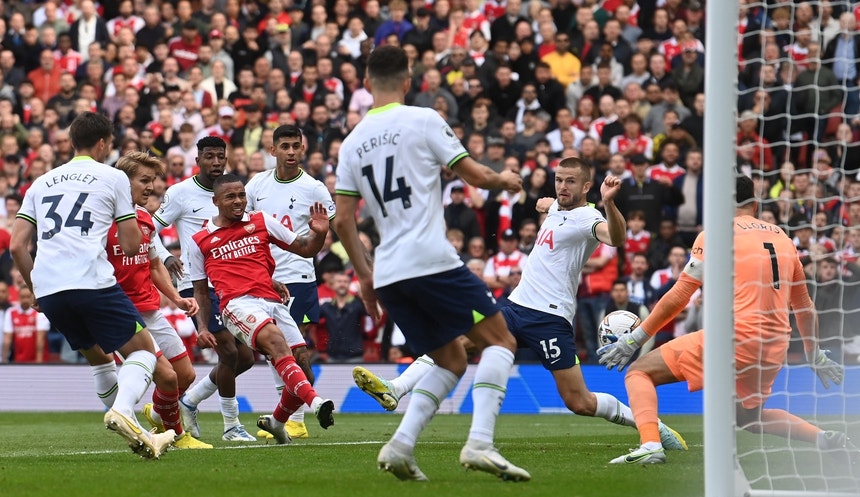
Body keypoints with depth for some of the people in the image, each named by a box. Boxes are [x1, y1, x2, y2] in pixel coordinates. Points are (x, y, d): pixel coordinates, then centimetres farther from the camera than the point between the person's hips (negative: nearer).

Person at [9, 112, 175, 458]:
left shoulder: (42, 183, 23)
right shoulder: (113, 178, 10)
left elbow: (17, 245, 16)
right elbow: (131, 247, 8)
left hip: (47, 290, 5)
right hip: (92, 281, -5)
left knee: (100, 358, 21)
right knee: (143, 350, 4)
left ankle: (138, 436, 15)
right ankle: (122, 410, -24)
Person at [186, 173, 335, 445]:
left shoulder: (261, 222, 17)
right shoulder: (200, 242, 14)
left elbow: (305, 249, 19)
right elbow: (201, 290, 20)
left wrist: (319, 233, -2)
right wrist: (203, 327, 6)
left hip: (272, 301, 4)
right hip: (237, 303, -4)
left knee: (302, 367, -7)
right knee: (275, 340, -34)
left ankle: (276, 422, 22)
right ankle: (315, 402, -51)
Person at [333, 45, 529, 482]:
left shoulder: (352, 142, 14)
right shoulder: (422, 120, -1)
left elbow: (342, 220, 13)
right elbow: (474, 174, 1)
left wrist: (365, 276, 21)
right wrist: (504, 180, 22)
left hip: (388, 273, 6)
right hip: (432, 261, -6)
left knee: (451, 360, 18)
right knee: (499, 340, 1)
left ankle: (401, 445, 0)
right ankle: (479, 442, -17)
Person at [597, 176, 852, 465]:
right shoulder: (783, 238, 15)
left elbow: (677, 300, -1)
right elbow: (805, 308, 24)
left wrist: (633, 340, 7)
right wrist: (816, 356, 37)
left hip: (734, 336, -6)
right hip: (775, 349, 6)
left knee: (639, 372, 3)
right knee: (748, 416, 32)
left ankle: (650, 445, -21)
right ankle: (824, 438, 14)